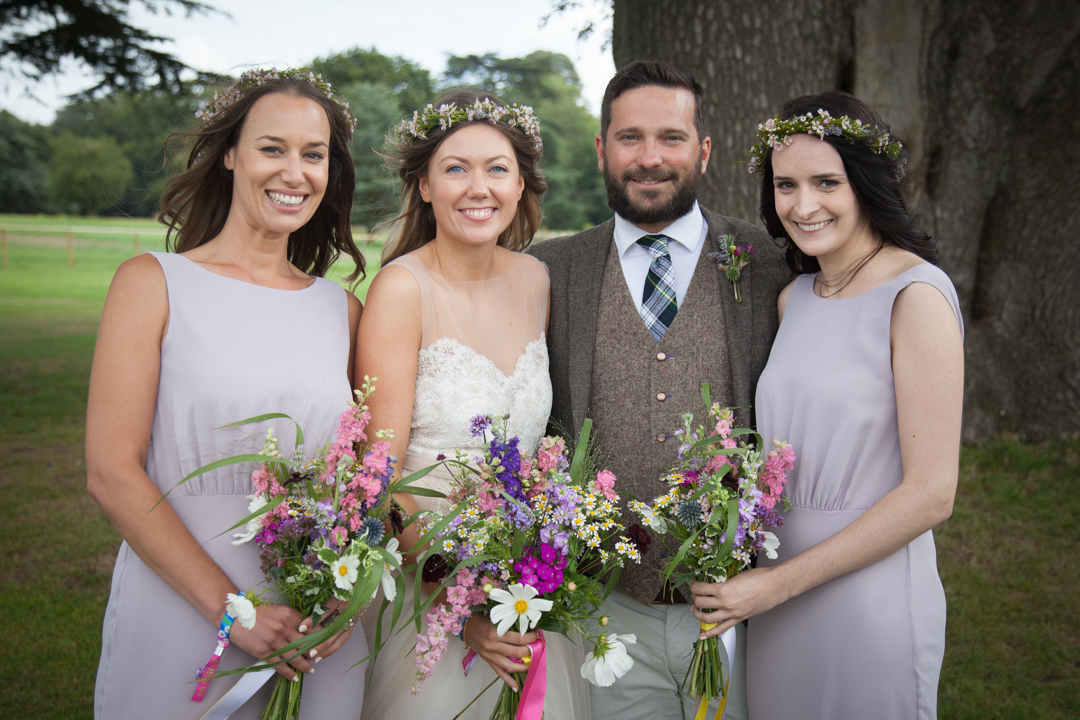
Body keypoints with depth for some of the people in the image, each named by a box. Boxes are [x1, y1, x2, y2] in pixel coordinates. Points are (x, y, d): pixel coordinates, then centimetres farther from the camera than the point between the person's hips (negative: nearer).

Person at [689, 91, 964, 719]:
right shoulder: (794, 298, 7)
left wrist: (779, 583, -14)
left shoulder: (916, 296, -14)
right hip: (776, 590, 6)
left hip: (870, 593, -6)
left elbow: (930, 495, -17)